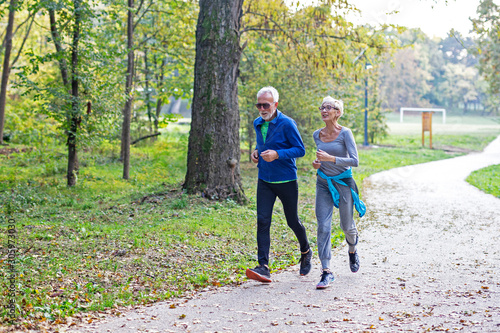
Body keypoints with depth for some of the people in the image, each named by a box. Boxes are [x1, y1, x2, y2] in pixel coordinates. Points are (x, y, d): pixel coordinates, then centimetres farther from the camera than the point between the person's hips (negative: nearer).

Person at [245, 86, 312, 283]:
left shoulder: (287, 124, -13)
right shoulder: (258, 124, 7)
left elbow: (300, 150, -13)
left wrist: (277, 154, -26)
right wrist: (256, 152, 4)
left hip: (286, 180, -5)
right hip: (264, 180, 5)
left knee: (292, 221, 9)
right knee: (263, 221, -9)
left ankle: (306, 252, 39)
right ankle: (263, 268, -13)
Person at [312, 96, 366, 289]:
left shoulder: (345, 133, -12)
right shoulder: (317, 135, 4)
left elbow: (355, 161, -17)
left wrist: (330, 158, -27)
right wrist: (317, 163, -1)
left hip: (343, 182, -3)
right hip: (323, 183, 4)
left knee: (347, 226, 11)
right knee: (323, 226, -9)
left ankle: (352, 251, 46)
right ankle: (326, 271, -10)